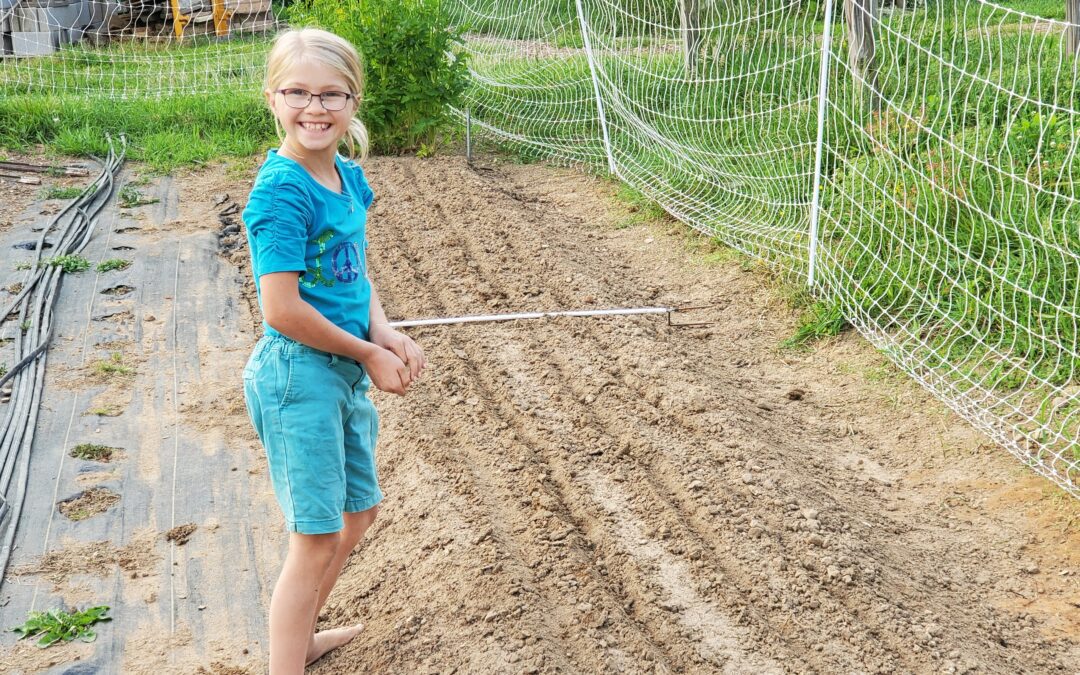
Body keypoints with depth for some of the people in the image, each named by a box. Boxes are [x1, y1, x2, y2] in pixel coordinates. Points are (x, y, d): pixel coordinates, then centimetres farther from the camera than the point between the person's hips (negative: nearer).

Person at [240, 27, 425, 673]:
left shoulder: (350, 178, 5)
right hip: (299, 375, -9)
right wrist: (369, 354, -13)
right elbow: (282, 310, -23)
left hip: (348, 372, 9)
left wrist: (385, 334, -3)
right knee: (316, 537, -1)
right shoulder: (282, 190, -20)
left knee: (360, 509, 22)